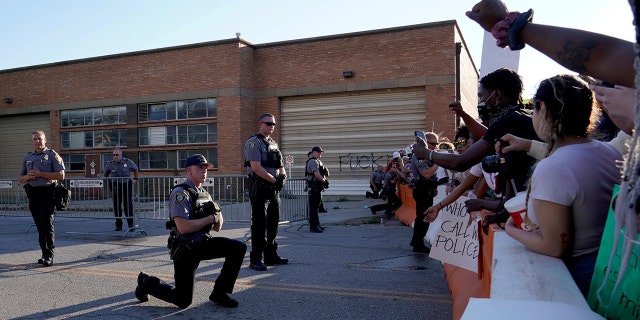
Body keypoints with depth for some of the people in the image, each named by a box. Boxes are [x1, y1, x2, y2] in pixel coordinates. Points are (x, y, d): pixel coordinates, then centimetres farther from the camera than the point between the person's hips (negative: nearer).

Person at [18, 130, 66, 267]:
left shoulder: (52, 155, 2)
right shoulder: (28, 157, 18)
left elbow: (61, 175, -8)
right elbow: (20, 179, 19)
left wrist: (41, 174, -14)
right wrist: (27, 177, -4)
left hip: (48, 192, -5)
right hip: (32, 193, 5)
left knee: (46, 223, -12)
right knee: (39, 225, 7)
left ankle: (49, 256, -8)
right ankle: (45, 254, 14)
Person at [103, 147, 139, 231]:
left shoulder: (128, 162, -3)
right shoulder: (110, 164, 0)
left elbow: (136, 169, 16)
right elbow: (105, 175, 18)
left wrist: (135, 179, 14)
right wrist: (109, 182, 12)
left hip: (127, 186, -2)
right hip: (115, 187, 2)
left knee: (128, 205, -6)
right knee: (117, 206, 4)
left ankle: (131, 224, -1)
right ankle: (118, 225, 12)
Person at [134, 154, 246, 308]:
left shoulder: (204, 194, 10)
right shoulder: (180, 193, -15)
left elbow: (217, 227, 13)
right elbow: (183, 227, -27)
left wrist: (218, 213, -8)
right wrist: (210, 218, -17)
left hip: (204, 243, 7)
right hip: (186, 250, -7)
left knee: (239, 248, -11)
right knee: (183, 301, -3)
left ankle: (219, 293, 3)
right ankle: (147, 281, 24)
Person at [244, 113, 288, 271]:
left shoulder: (273, 144, 18)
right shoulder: (254, 142, -8)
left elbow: (280, 165, 19)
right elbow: (256, 167, -19)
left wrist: (283, 176, -2)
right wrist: (274, 180, -17)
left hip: (274, 189, 8)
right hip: (260, 188, -8)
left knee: (273, 223, 13)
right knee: (259, 224, -6)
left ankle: (271, 255, 25)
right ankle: (255, 259, 1)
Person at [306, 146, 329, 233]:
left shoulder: (317, 161, 20)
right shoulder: (313, 161, -14)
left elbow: (321, 173, 23)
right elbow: (317, 175, -23)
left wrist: (325, 180, 4)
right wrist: (324, 181, -10)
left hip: (317, 188, 11)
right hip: (314, 188, -11)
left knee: (316, 207, 16)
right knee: (313, 207, -7)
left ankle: (316, 225, 24)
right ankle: (313, 227, -5)